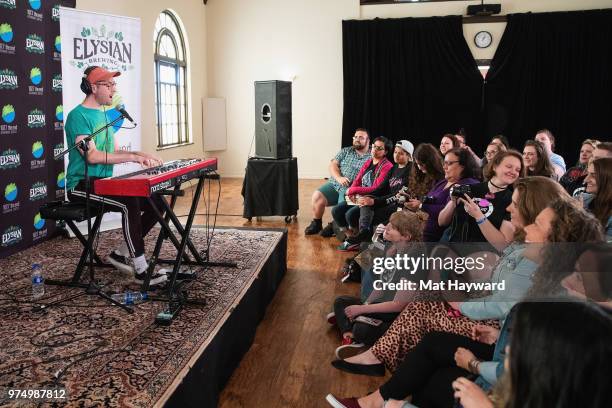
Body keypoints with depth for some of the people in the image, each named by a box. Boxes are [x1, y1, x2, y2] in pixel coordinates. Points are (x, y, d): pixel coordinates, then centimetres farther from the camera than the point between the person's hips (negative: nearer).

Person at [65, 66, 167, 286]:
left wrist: (140, 154, -3)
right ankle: (140, 269, -23)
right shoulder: (78, 116, -11)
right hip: (82, 185, -9)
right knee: (130, 204, -32)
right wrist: (134, 157, -23)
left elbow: (114, 151, 16)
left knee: (157, 201, -3)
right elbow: (92, 156, -22)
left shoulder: (104, 115, 16)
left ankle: (121, 253, 7)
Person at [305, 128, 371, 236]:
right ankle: (316, 224, 3)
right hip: (335, 184, 4)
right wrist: (339, 178, -11)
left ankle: (333, 226, 0)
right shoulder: (346, 151, 15)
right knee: (317, 196, -17)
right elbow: (333, 165, 8)